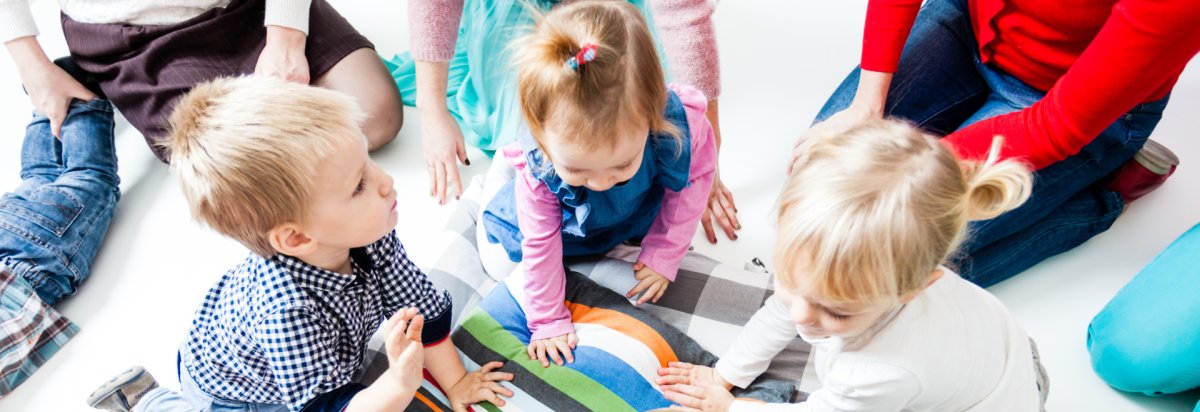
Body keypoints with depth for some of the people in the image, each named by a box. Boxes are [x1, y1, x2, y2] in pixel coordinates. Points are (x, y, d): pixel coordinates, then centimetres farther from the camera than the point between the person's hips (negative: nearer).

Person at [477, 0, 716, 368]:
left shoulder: (677, 128, -44)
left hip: (639, 209, 1)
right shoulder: (537, 164, -42)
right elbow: (540, 244, -26)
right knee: (500, 263, 8)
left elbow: (691, 185, -20)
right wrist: (548, 320, -16)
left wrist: (663, 258, -13)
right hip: (566, 217, -1)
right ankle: (505, 170, 28)